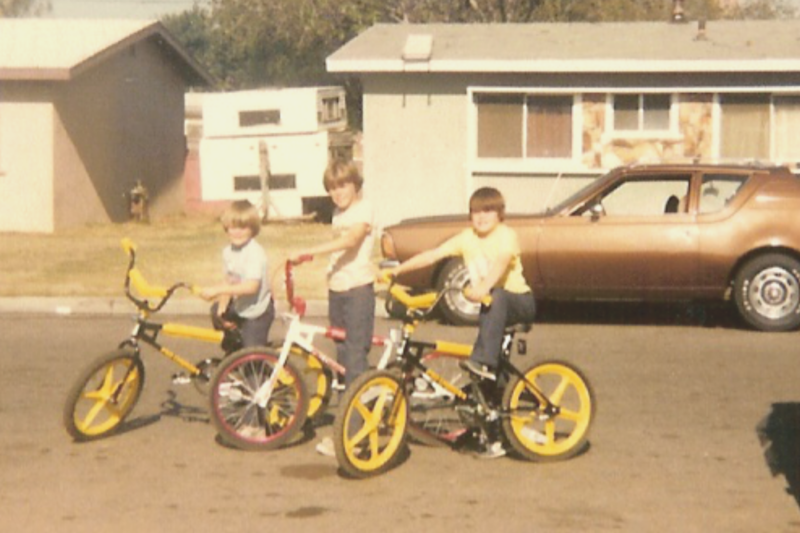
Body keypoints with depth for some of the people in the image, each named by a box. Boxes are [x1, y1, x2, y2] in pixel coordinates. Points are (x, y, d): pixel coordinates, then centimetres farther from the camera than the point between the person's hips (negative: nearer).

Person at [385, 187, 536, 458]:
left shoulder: (506, 236, -14)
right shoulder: (467, 238, 2)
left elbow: (500, 263, -34)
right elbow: (432, 255, -5)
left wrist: (484, 288, -52)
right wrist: (396, 270, -16)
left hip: (518, 301, -5)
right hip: (491, 306, 5)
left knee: (496, 298, -41)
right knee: (490, 378, 2)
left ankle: (483, 360, -42)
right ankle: (495, 437, 12)